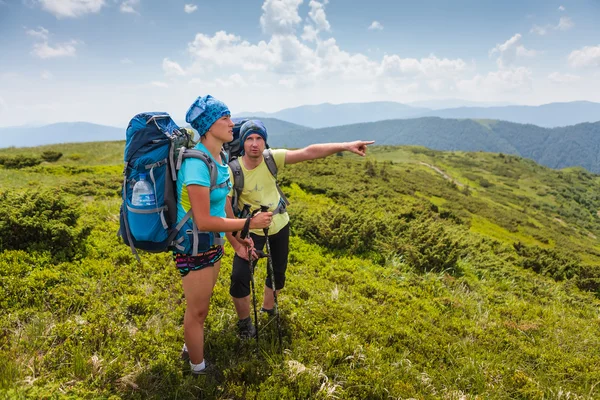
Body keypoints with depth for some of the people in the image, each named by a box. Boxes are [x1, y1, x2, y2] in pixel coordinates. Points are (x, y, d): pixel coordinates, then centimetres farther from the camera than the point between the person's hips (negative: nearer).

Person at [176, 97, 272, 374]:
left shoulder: (219, 157, 1)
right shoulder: (197, 162, -26)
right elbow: (203, 221, -28)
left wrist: (237, 237, 12)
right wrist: (249, 223, -21)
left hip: (213, 242, 8)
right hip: (194, 245, -8)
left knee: (202, 305, 25)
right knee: (197, 310, 12)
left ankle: (190, 349, 49)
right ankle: (199, 369, 34)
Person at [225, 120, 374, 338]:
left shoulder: (272, 158, -17)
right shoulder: (233, 172, -23)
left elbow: (309, 152, -24)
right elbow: (226, 212, -21)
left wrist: (345, 146, -32)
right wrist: (238, 246, -22)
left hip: (279, 225, 4)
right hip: (252, 230, -3)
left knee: (278, 272, 18)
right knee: (239, 277, -13)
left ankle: (268, 309, 46)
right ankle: (244, 323, 13)